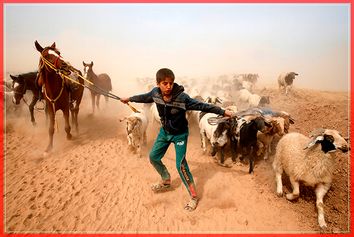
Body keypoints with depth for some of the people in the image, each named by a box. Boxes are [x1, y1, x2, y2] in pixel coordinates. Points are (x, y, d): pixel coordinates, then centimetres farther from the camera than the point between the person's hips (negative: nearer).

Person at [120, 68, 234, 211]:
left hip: (180, 134, -6)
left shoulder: (181, 97, -29)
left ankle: (193, 197, 6)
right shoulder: (155, 93, -14)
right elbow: (144, 98, 7)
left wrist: (222, 112, -34)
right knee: (153, 157, 13)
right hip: (164, 131, 6)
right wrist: (129, 99, 22)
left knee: (181, 165, -12)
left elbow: (201, 106, -29)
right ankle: (166, 182, 38)